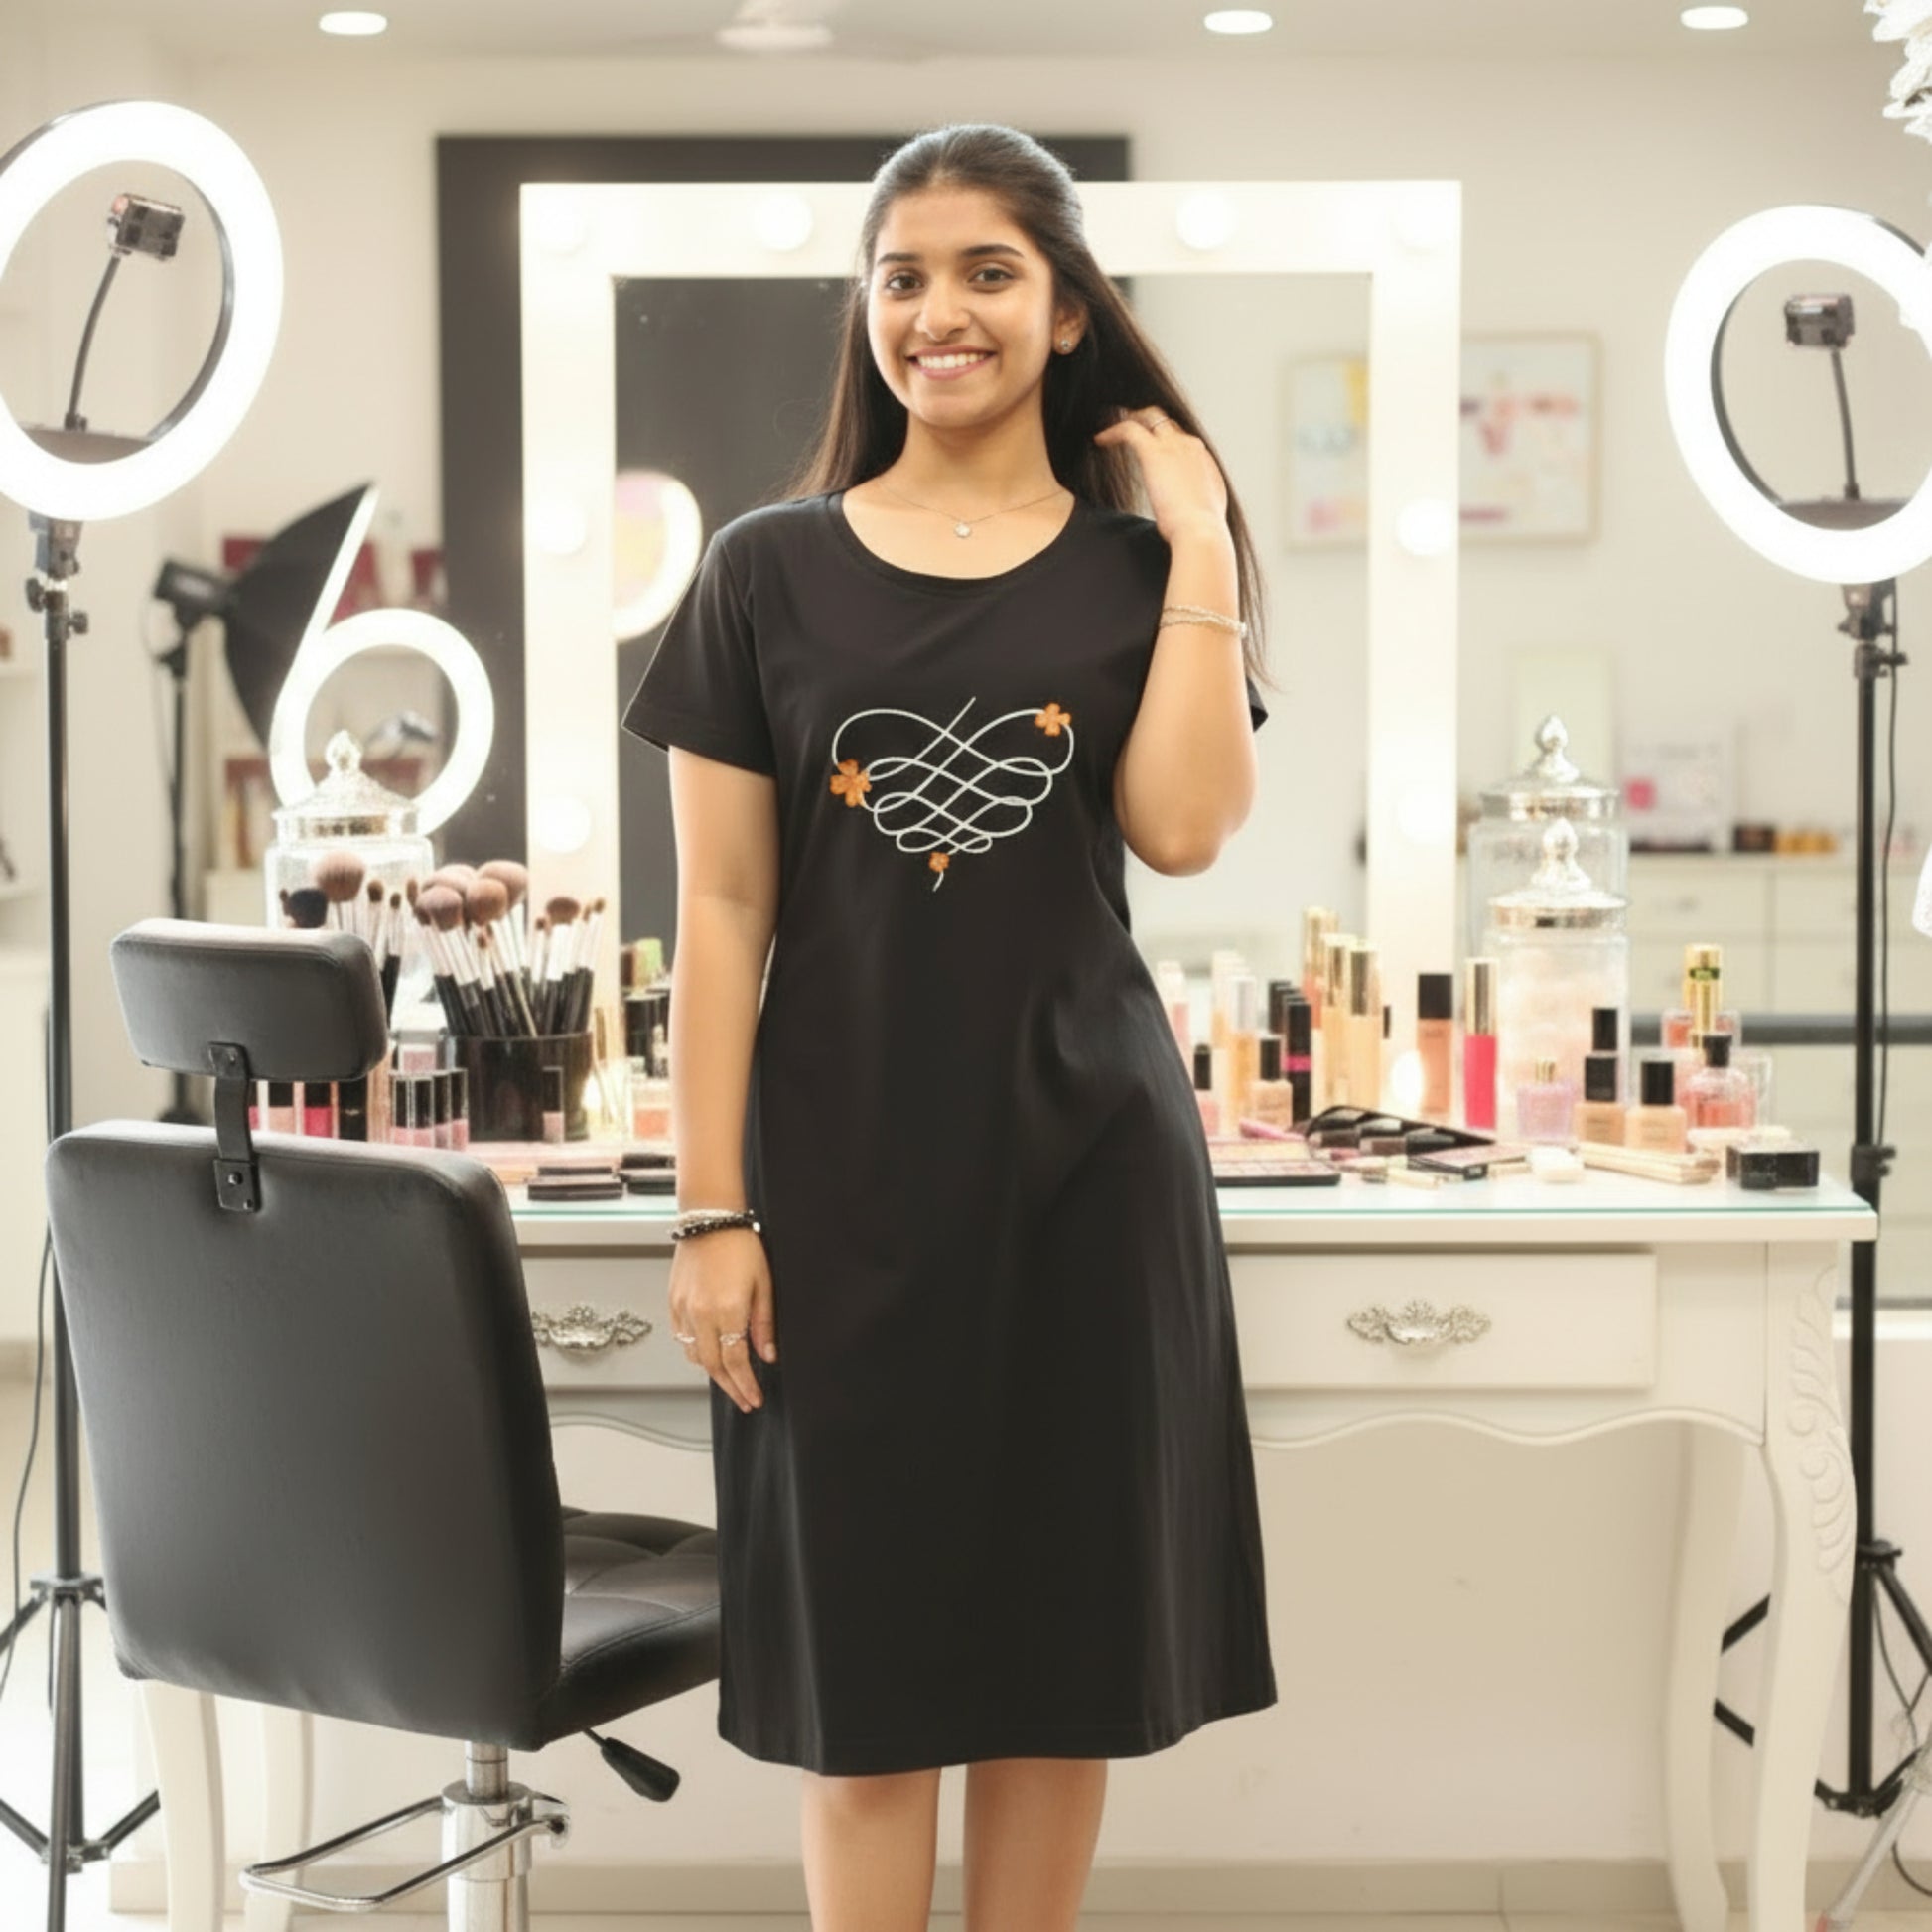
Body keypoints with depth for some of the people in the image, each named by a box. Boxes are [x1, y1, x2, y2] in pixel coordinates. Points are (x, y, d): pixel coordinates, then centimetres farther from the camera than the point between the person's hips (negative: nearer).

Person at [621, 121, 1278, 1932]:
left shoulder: (1139, 567, 4)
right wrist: (710, 1209, -5)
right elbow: (722, 907, 0)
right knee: (863, 1665, 4)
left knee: (1060, 1649, 9)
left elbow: (1182, 828, -13)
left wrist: (1203, 542, -10)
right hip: (842, 1170, -1)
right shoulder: (768, 569, 2)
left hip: (1082, 1158, 1)